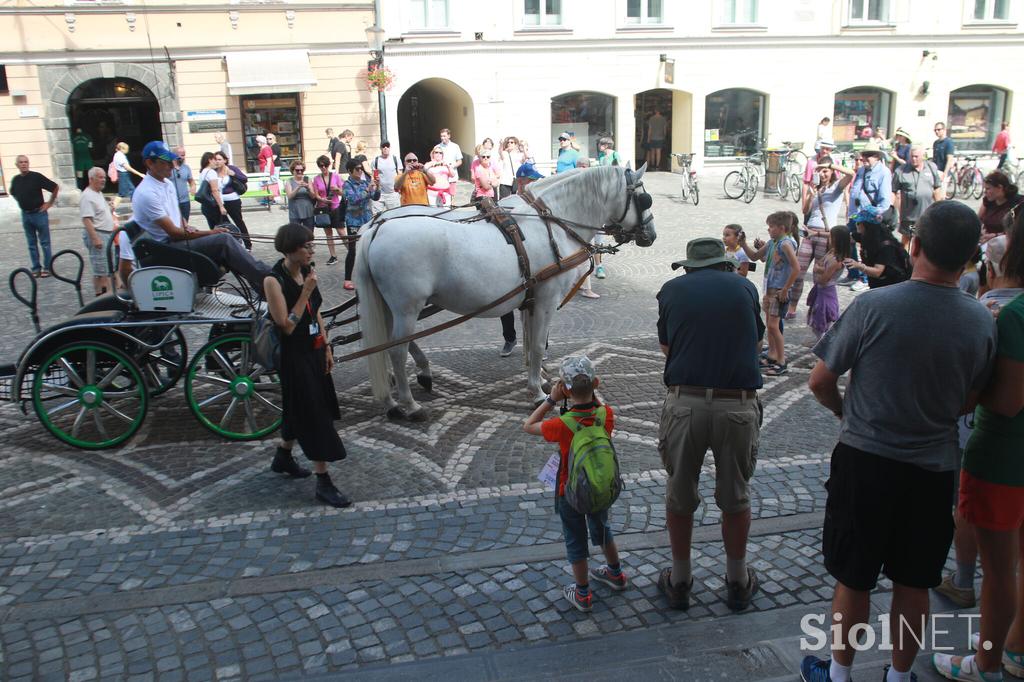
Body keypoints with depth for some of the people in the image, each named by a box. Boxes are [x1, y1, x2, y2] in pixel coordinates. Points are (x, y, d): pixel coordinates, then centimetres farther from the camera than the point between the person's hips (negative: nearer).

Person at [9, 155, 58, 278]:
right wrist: (22, 202, 13)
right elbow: (12, 193, 25)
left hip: (39, 213, -5)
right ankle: (36, 268, 16)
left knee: (44, 243, 2)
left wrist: (49, 203, -4)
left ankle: (47, 268, 8)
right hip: (25, 215, 5)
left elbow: (55, 187, -7)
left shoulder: (36, 177, -11)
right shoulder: (15, 180, 5)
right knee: (32, 244, 9)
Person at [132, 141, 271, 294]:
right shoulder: (146, 193, -18)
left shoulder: (167, 183, 11)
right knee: (224, 240, -24)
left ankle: (264, 290, -15)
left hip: (179, 238, 9)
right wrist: (210, 233, -14)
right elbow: (173, 233, -19)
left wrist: (187, 228, 2)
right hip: (167, 248, -9)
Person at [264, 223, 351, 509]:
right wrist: (306, 292, -25)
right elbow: (287, 326, -23)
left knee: (301, 410, 22)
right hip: (295, 356, -8)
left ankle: (283, 457, 44)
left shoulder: (306, 271, 2)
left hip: (314, 351, 8)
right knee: (314, 415, -3)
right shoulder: (274, 281, -20)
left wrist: (327, 347, 10)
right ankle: (323, 482, 6)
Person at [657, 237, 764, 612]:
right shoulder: (745, 287, 10)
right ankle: (738, 582, 34)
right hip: (738, 405, 1)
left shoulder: (672, 289, 8)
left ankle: (679, 582, 30)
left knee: (679, 497, 16)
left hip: (684, 402, 0)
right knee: (735, 498, 17)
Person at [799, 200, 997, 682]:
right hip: (934, 467, 3)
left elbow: (820, 381, -11)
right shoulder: (982, 322, -7)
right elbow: (968, 402, 6)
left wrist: (845, 412, 9)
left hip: (865, 461, -3)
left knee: (853, 579, 12)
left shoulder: (873, 306, -18)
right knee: (913, 583, 17)